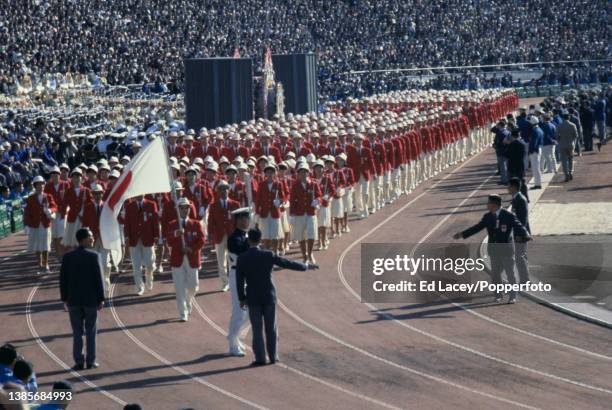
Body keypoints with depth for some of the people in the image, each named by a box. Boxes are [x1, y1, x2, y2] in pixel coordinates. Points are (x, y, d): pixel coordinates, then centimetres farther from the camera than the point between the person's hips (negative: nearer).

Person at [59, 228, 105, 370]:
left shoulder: (67, 257, -1)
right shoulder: (93, 256, -11)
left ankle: (79, 361, 6)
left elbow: (63, 280, 1)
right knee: (91, 332, 8)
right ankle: (91, 361, 8)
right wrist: (101, 299, -2)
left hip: (73, 300, 2)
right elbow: (98, 278, -10)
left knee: (77, 332, 8)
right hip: (91, 299, -2)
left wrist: (65, 299, 10)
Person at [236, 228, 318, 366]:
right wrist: (306, 266, 14)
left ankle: (260, 358, 0)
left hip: (253, 298, -1)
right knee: (271, 328, 11)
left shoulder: (242, 258, -8)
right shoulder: (268, 255, -7)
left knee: (257, 329, 3)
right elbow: (288, 264, 0)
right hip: (269, 297, 1)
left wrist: (242, 298, 7)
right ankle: (273, 356, 15)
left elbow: (240, 280, -4)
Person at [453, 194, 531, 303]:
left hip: (506, 249, -4)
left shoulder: (509, 216, -11)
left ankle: (513, 296, 12)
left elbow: (518, 227, -18)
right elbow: (477, 228, 10)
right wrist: (462, 234, 7)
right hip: (494, 249, 4)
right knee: (495, 274, 8)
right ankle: (498, 295, 23)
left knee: (510, 273, 1)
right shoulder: (487, 217, 3)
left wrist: (526, 235, -38)